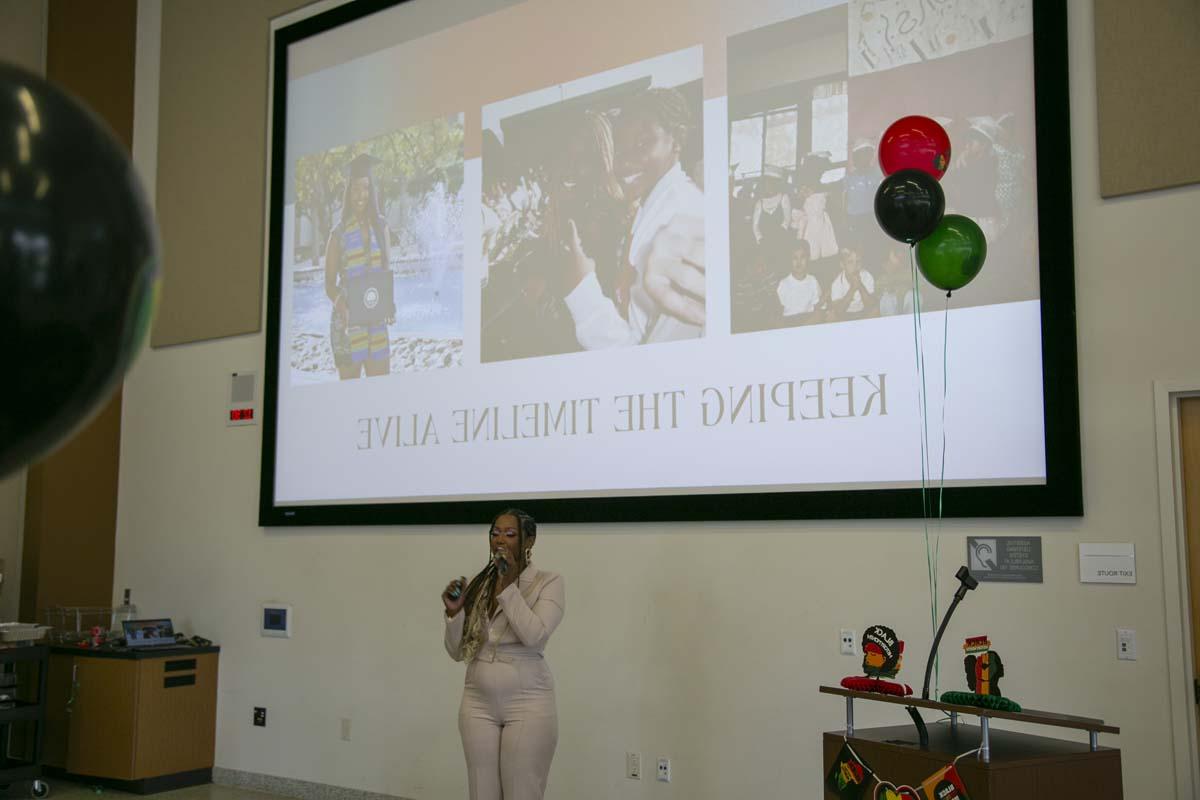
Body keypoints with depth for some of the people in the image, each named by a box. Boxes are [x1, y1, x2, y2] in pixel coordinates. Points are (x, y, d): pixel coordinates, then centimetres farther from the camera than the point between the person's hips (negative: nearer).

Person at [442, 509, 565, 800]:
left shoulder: (548, 582, -5)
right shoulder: (478, 585, 8)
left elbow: (534, 636, -20)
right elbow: (457, 652, 7)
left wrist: (508, 586, -21)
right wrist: (454, 612, -9)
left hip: (527, 704, -4)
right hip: (478, 704, 4)